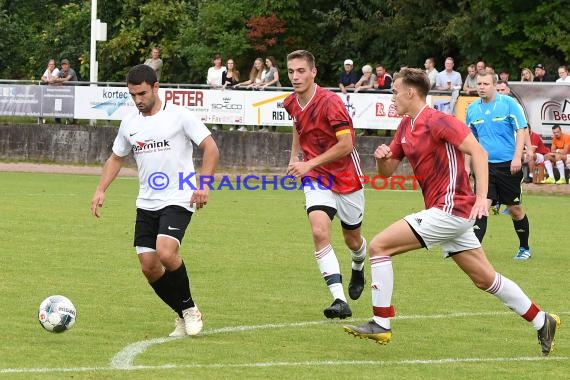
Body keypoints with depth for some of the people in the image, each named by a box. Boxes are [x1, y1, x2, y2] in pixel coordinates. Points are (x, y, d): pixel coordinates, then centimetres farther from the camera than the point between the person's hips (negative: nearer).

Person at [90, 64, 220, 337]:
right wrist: (100, 190, 11)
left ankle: (189, 308, -4)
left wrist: (203, 185, -19)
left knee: (165, 252, -26)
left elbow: (210, 148, -8)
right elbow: (116, 158, 23)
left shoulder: (179, 116, -7)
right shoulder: (129, 123, 10)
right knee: (148, 266, 0)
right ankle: (184, 316, 17)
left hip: (178, 200, -6)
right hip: (146, 204, 6)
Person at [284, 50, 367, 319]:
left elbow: (346, 144, -24)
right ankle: (339, 300, -25)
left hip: (345, 176, -4)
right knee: (320, 232, -20)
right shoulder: (292, 103, -1)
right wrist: (294, 156, 15)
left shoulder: (330, 102, -23)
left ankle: (358, 269, 51)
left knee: (353, 240, 13)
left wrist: (310, 164, -23)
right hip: (316, 178, 4)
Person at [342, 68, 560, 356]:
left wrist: (481, 197, -30)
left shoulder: (437, 121, -14)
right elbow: (386, 171, 19)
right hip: (445, 212, 10)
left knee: (379, 246, -12)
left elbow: (478, 152, -21)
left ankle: (381, 324, -9)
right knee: (485, 279, 14)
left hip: (450, 209, -10)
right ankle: (541, 321, 22)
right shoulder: (406, 127, 14)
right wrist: (382, 156, -5)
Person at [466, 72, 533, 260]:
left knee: (515, 209, 7)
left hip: (508, 165, -2)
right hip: (485, 165, 2)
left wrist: (517, 157, -17)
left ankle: (524, 248, 25)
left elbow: (521, 130, -7)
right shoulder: (472, 109, 6)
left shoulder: (509, 104, -6)